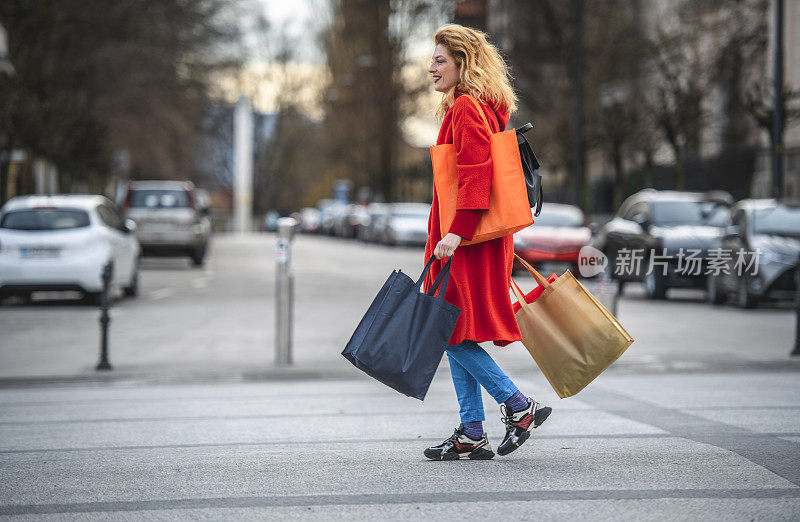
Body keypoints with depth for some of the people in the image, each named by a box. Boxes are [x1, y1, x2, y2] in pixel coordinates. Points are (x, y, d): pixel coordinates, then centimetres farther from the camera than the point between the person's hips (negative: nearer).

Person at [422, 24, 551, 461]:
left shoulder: (466, 108, -13)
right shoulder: (485, 108, 19)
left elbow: (475, 173, -23)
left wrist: (457, 231, -27)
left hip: (469, 243, -10)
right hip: (478, 236, 10)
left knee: (453, 334, -7)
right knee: (455, 335, 10)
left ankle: (518, 406, -2)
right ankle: (472, 435, 11)